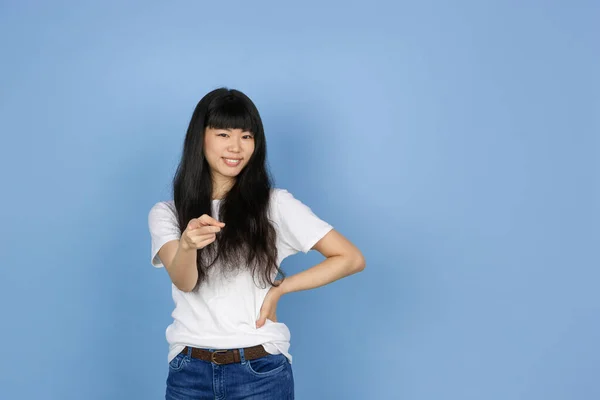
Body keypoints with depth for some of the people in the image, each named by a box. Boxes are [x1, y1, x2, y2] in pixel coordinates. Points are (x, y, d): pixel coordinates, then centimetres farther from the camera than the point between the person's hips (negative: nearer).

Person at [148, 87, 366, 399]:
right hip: (188, 371, 2)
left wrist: (279, 288, -6)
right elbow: (183, 281, -15)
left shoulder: (275, 204, -3)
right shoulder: (165, 214, 2)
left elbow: (351, 259, -3)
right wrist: (187, 245, -35)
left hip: (260, 371, -1)